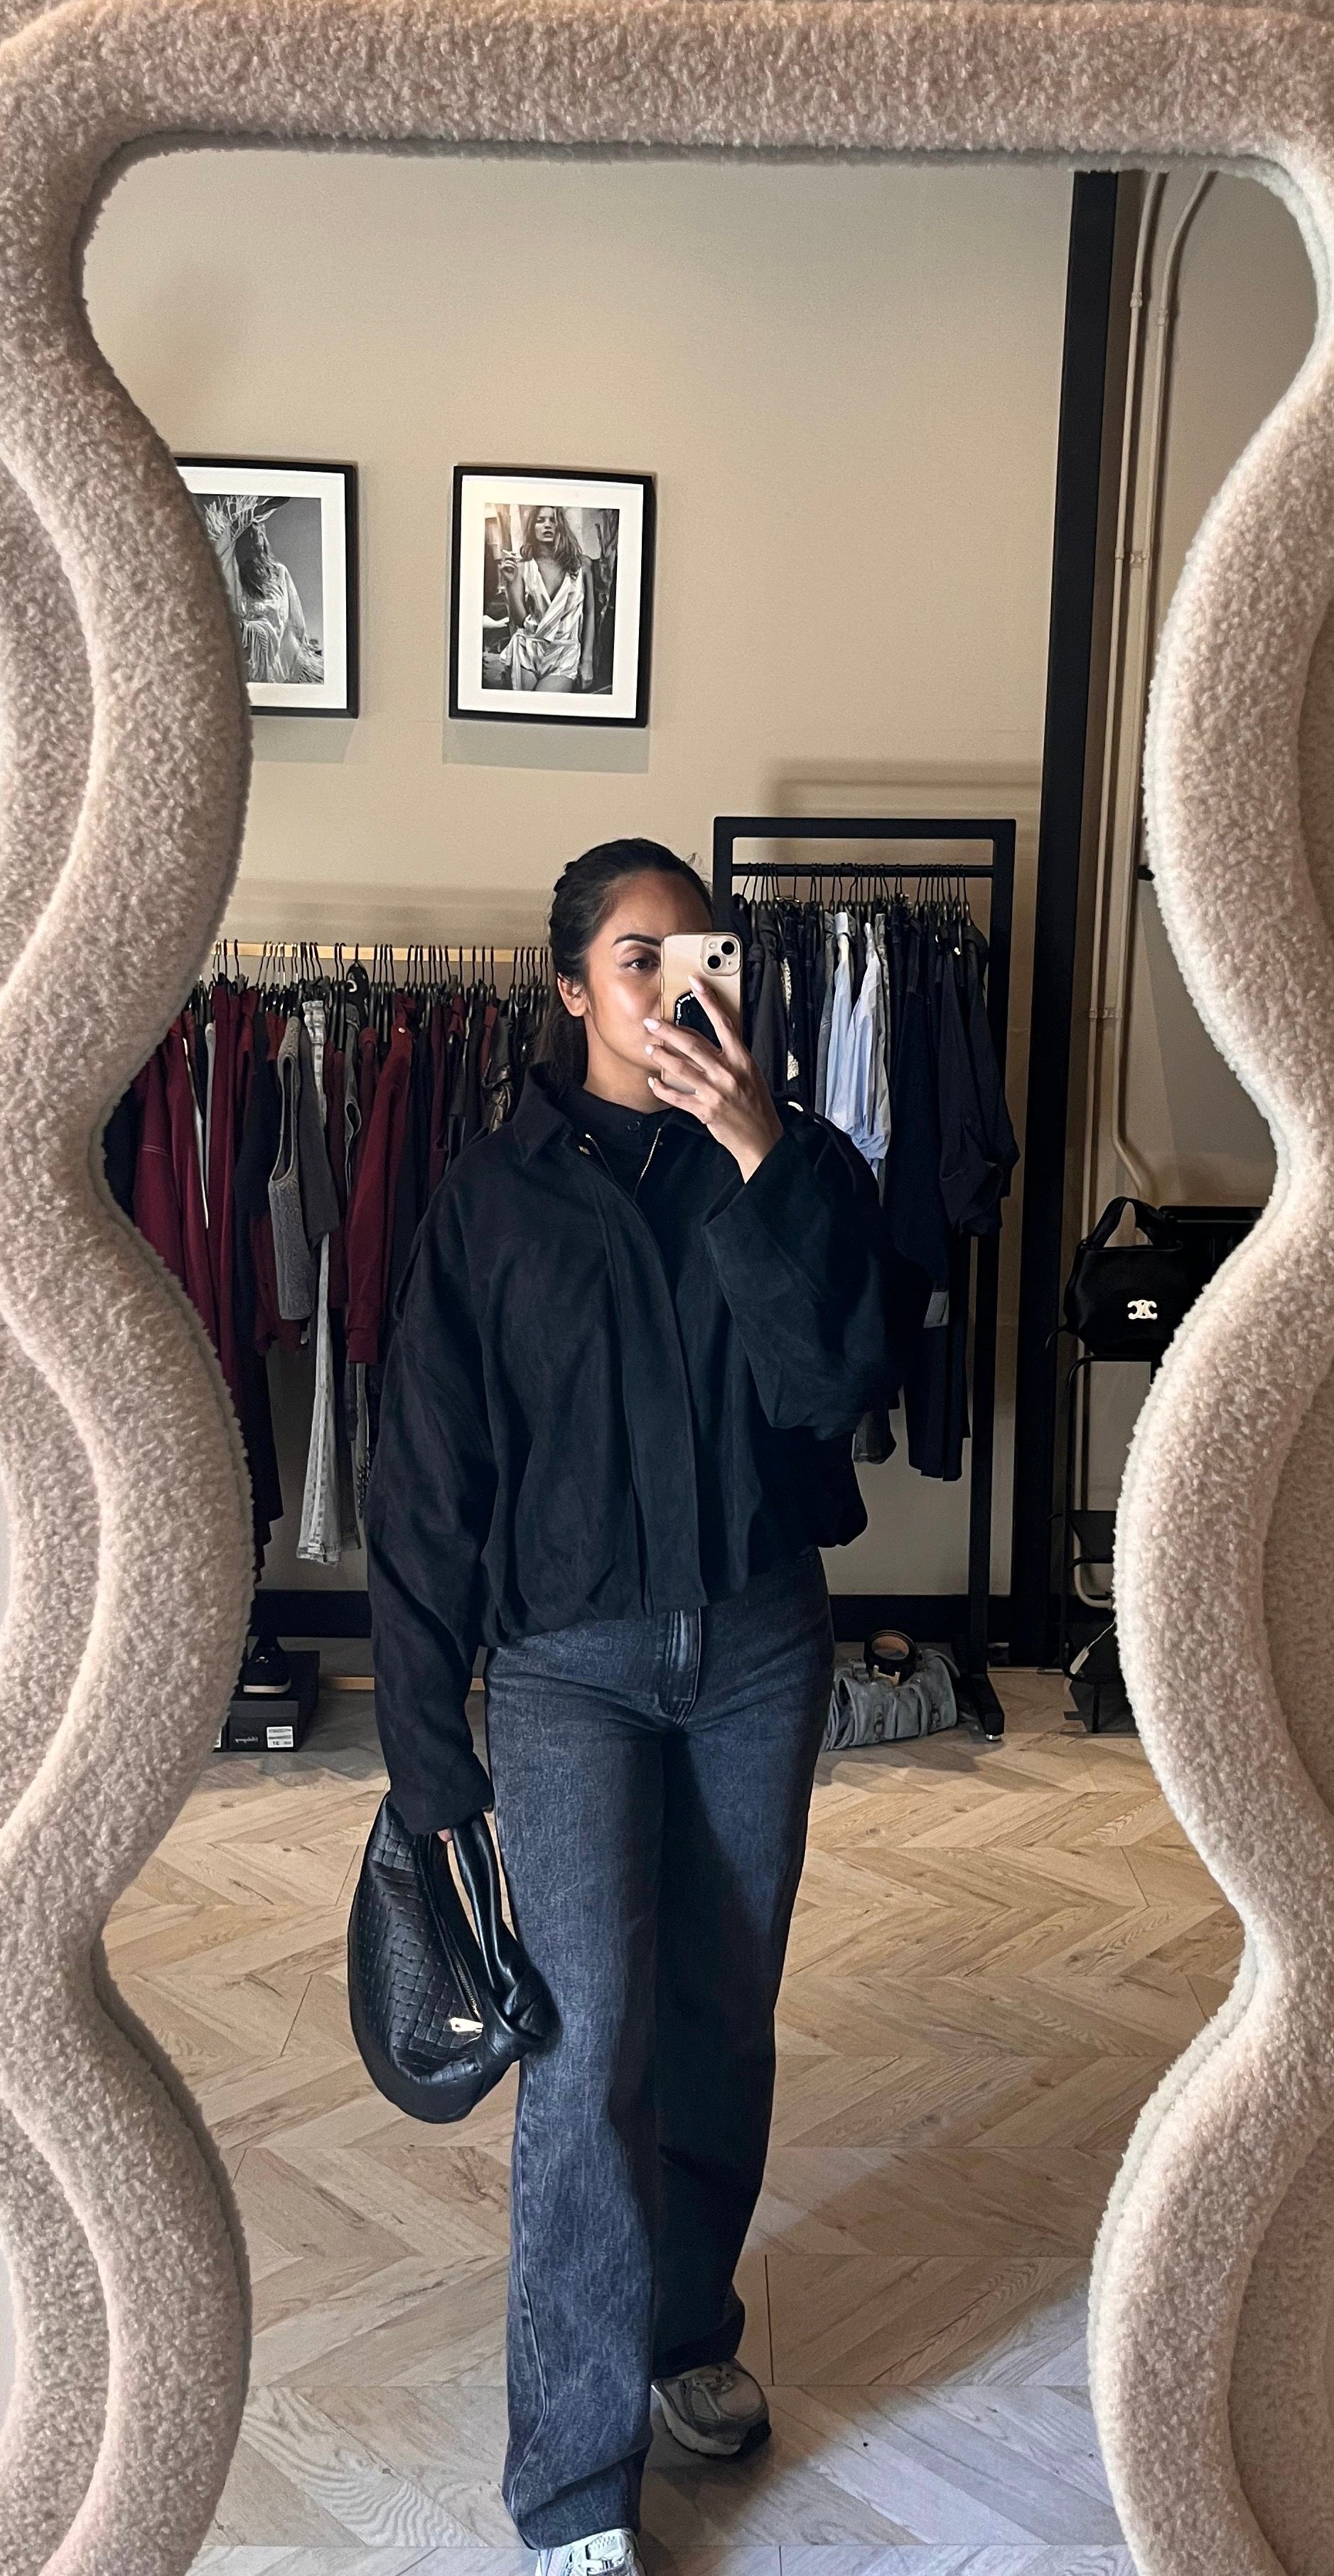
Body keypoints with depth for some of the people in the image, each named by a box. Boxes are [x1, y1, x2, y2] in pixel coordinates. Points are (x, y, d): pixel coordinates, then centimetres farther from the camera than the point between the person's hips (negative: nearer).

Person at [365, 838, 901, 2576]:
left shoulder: (793, 1166, 0)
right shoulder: (495, 1192, -5)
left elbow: (835, 1384, -15)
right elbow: (429, 1473, -4)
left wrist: (761, 1155, -23)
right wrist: (428, 1742, -5)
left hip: (761, 1644, 3)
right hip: (572, 1655, -2)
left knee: (725, 2015, 15)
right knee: (590, 2038, -6)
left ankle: (690, 2326, 39)